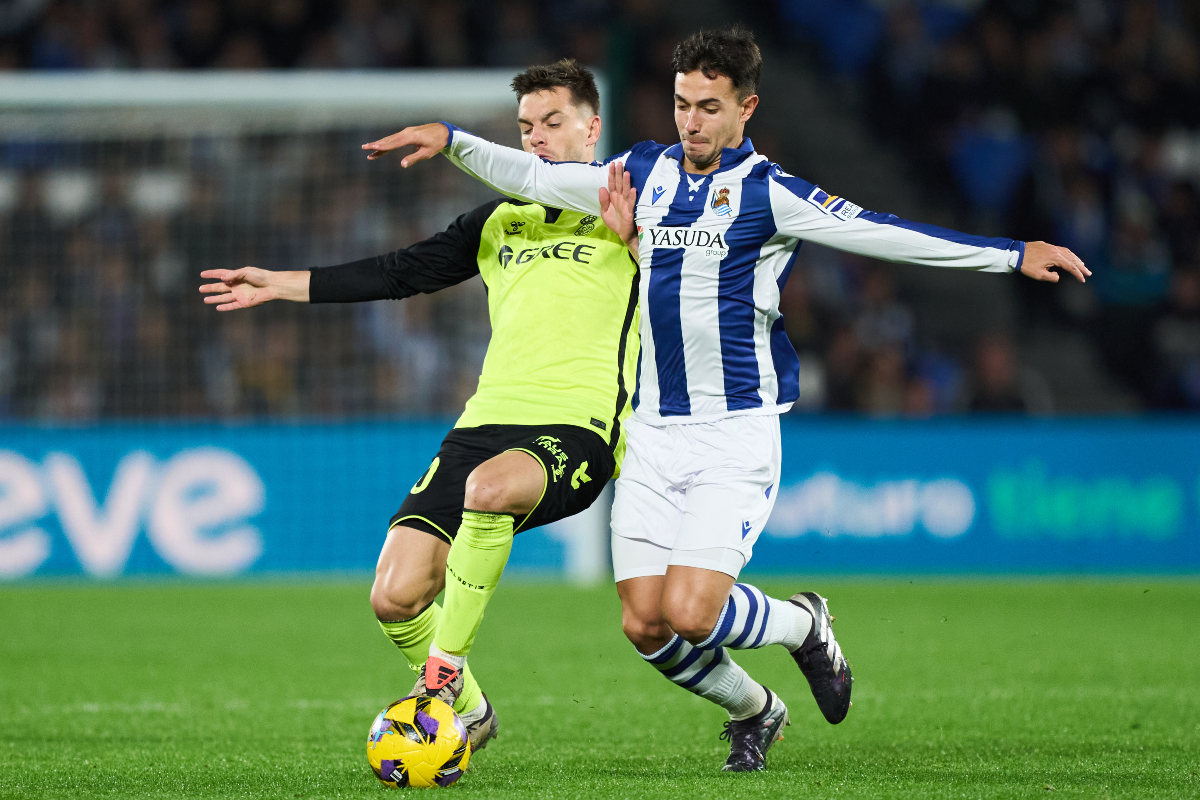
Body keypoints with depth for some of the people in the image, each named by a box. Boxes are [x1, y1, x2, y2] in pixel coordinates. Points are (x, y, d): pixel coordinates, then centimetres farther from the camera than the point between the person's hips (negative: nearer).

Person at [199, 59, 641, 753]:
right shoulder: (501, 220, 24)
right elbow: (404, 272, 29)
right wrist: (282, 284, 28)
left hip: (577, 428, -6)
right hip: (488, 421, 6)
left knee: (488, 487, -40)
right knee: (396, 598, -10)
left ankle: (442, 674, -28)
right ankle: (468, 714, 16)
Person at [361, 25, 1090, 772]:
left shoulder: (766, 192, -8)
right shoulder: (645, 171, 8)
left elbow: (878, 233, -15)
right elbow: (538, 179, 19)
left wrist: (1015, 255, -22)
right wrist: (453, 140, 9)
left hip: (737, 434, -5)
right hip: (653, 432, 5)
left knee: (691, 614, -17)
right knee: (645, 623, -1)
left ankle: (802, 625, 17)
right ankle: (755, 710, 28)